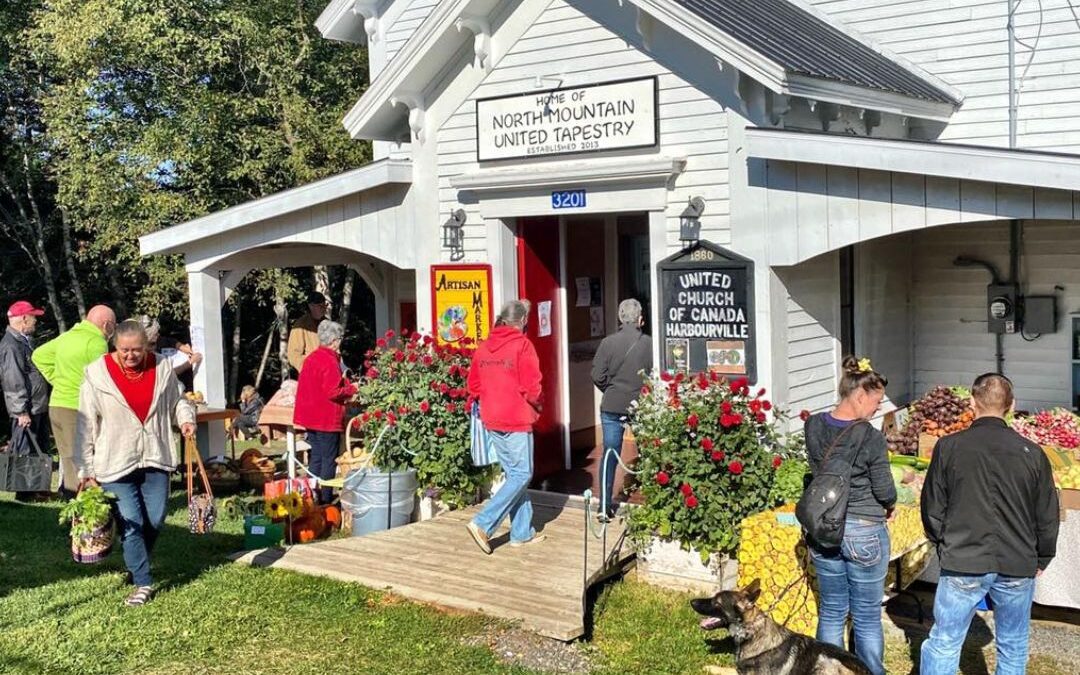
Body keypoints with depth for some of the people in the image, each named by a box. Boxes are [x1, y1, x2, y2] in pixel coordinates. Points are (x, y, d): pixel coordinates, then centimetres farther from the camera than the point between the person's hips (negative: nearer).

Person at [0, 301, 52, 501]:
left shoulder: (23, 341, 15)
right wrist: (22, 411, -21)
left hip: (38, 407, 10)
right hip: (27, 410, -10)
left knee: (40, 450, 17)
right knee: (25, 452, -2)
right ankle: (24, 492, 6)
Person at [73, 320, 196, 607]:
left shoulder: (162, 369, -1)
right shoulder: (97, 374, -8)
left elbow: (176, 401, 18)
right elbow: (86, 425, -4)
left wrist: (185, 418, -4)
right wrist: (85, 470, -5)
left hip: (155, 459, 3)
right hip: (116, 464, -3)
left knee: (155, 520, 8)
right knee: (131, 523, -5)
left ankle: (138, 565, 34)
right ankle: (143, 583, 6)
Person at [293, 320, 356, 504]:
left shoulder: (311, 358, 10)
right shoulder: (330, 361, -18)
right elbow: (333, 392, -23)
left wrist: (345, 383, 13)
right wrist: (352, 389, -7)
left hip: (311, 418, 9)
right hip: (328, 419, -9)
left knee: (316, 458, 15)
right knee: (329, 460, 0)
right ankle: (325, 499, 3)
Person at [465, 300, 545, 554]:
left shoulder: (483, 347, 8)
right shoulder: (522, 344, -11)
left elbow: (473, 387, 10)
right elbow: (531, 387, -15)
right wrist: (537, 405, 3)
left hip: (492, 420, 7)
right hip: (517, 420, -7)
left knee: (513, 474, 15)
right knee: (522, 474, 1)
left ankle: (522, 532, 18)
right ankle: (483, 524, -9)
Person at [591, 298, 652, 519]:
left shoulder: (608, 342, -7)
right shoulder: (648, 343, -9)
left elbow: (597, 376, -6)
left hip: (612, 407, 1)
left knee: (610, 454, 8)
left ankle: (605, 505, 8)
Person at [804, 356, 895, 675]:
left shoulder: (814, 427, -3)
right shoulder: (871, 438, -19)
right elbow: (885, 491, -10)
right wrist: (889, 506, 11)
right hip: (864, 532, -5)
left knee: (831, 612, 15)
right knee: (867, 617, 9)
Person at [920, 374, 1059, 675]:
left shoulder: (948, 447, -6)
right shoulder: (1032, 453, -3)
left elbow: (932, 508, 0)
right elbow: (1048, 517, 4)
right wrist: (1041, 559, 20)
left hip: (963, 564, -1)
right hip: (1018, 568, 2)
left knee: (943, 644, 7)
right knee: (1013, 649, 16)